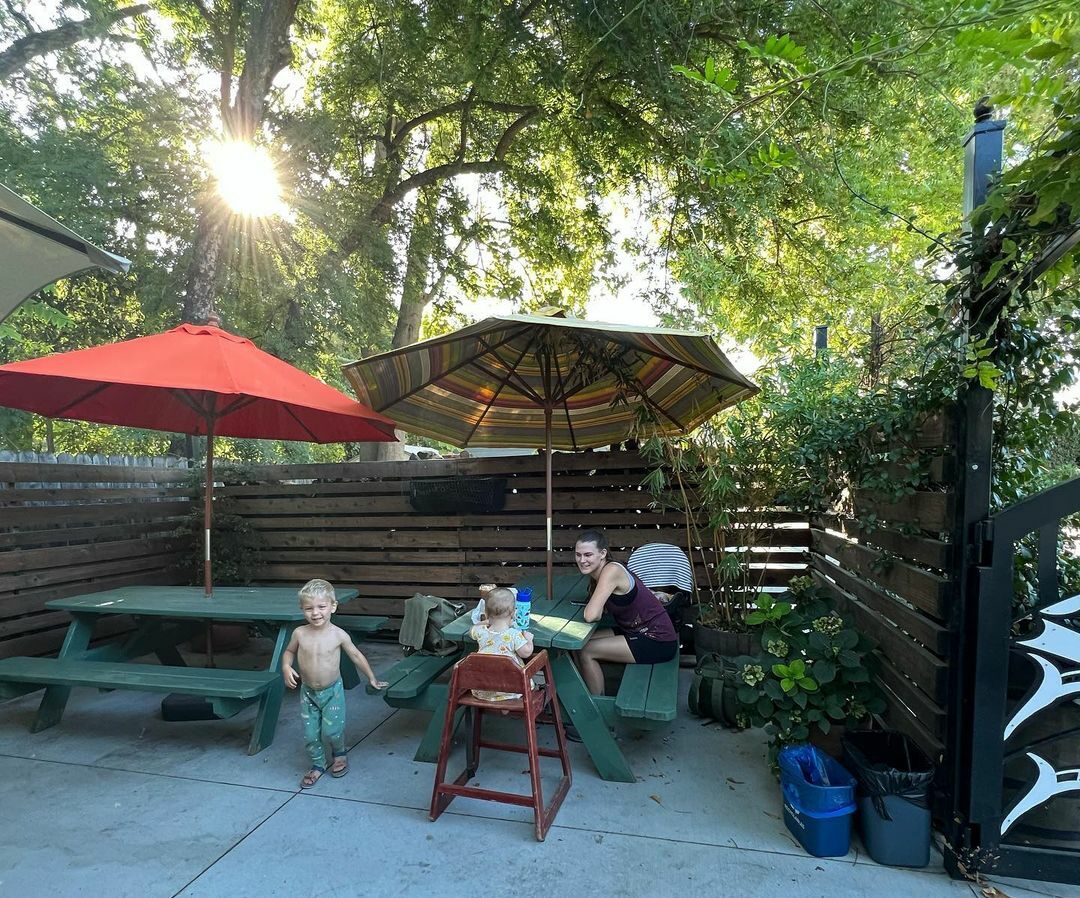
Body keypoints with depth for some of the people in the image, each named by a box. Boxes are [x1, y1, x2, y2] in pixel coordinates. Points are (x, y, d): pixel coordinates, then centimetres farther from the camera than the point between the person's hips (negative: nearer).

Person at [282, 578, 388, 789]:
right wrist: (286, 667, -14)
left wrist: (372, 678, 5)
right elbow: (289, 651, 8)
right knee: (310, 734, 8)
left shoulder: (339, 635, -16)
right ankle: (318, 765, 33)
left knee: (332, 730, -1)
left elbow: (356, 655, -3)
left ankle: (339, 754, 32)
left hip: (332, 691, -2)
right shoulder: (300, 633, -13)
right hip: (308, 692, 2)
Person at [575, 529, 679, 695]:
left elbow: (591, 615, -31)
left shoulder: (611, 571, -24)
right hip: (635, 631, 9)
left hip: (658, 642, -9)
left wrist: (594, 609, -11)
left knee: (586, 652, -10)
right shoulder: (598, 572, 3)